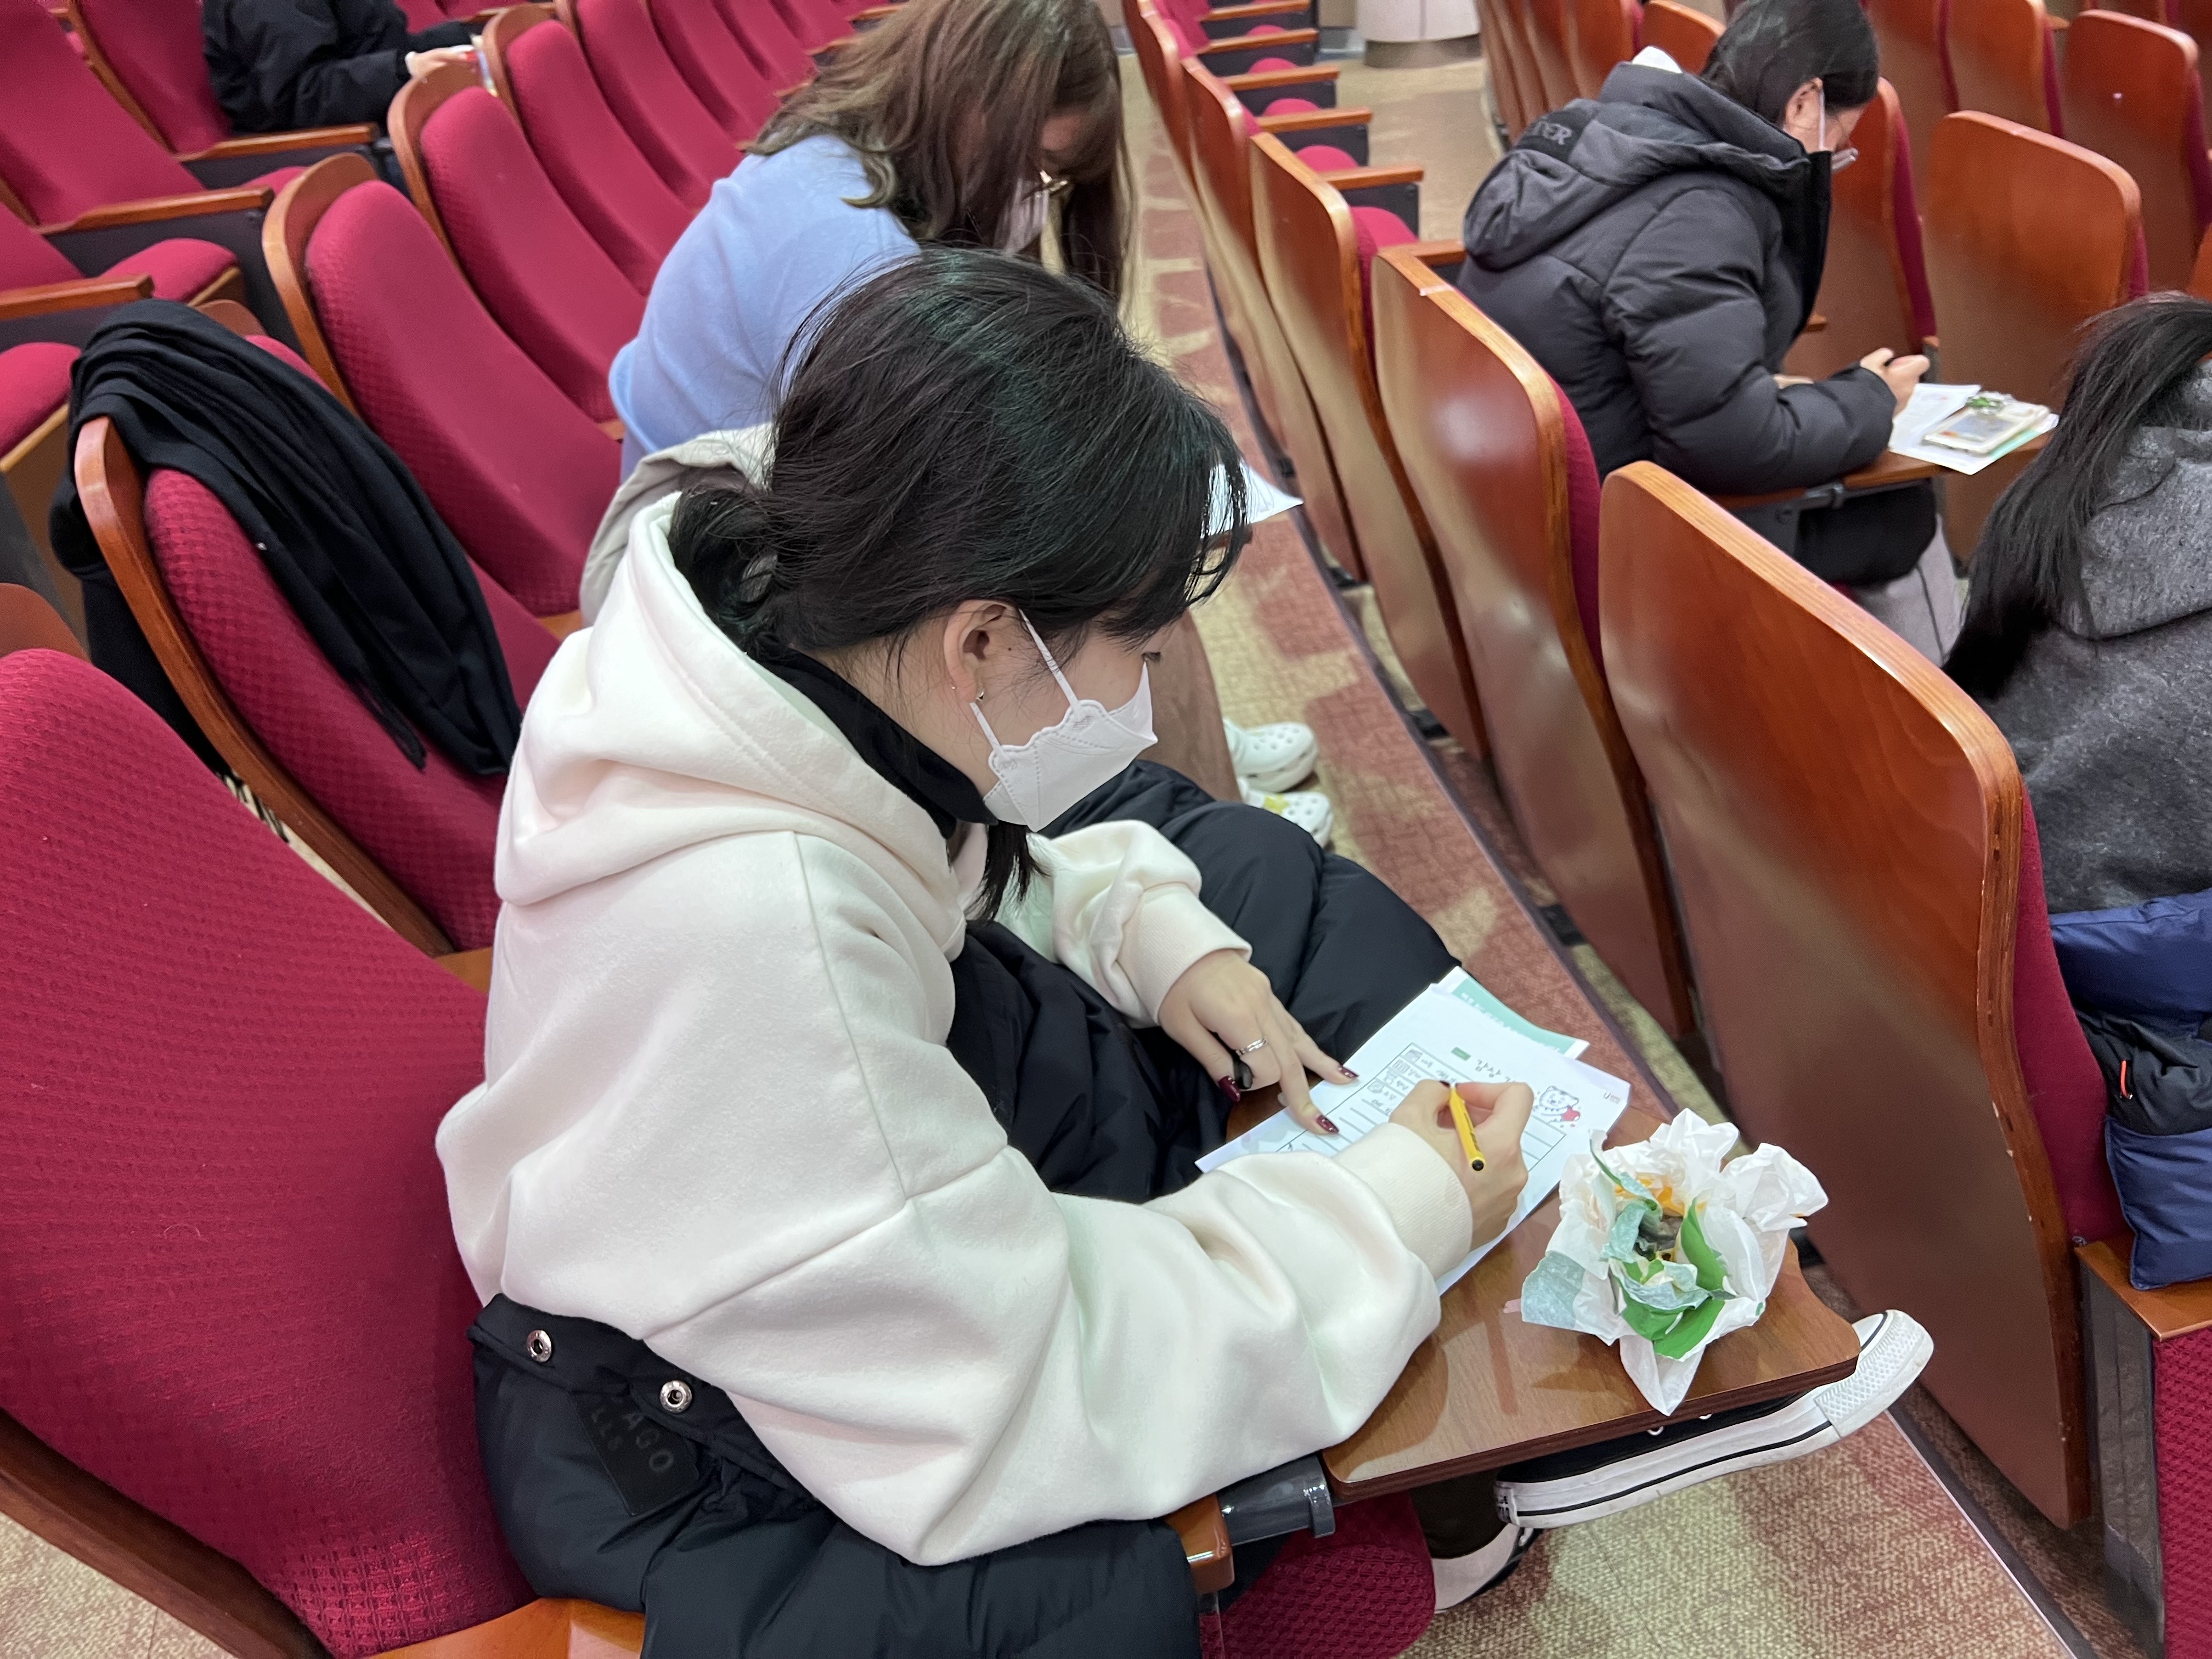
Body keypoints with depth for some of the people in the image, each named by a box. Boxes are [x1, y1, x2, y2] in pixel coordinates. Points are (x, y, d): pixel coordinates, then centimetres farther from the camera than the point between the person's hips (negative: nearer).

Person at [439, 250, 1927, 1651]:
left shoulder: (795, 614, -17)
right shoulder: (748, 935, -40)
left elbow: (998, 842, 6)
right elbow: (1001, 1410, -32)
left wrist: (1156, 931, -10)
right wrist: (1386, 1224, -23)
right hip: (722, 1430, -7)